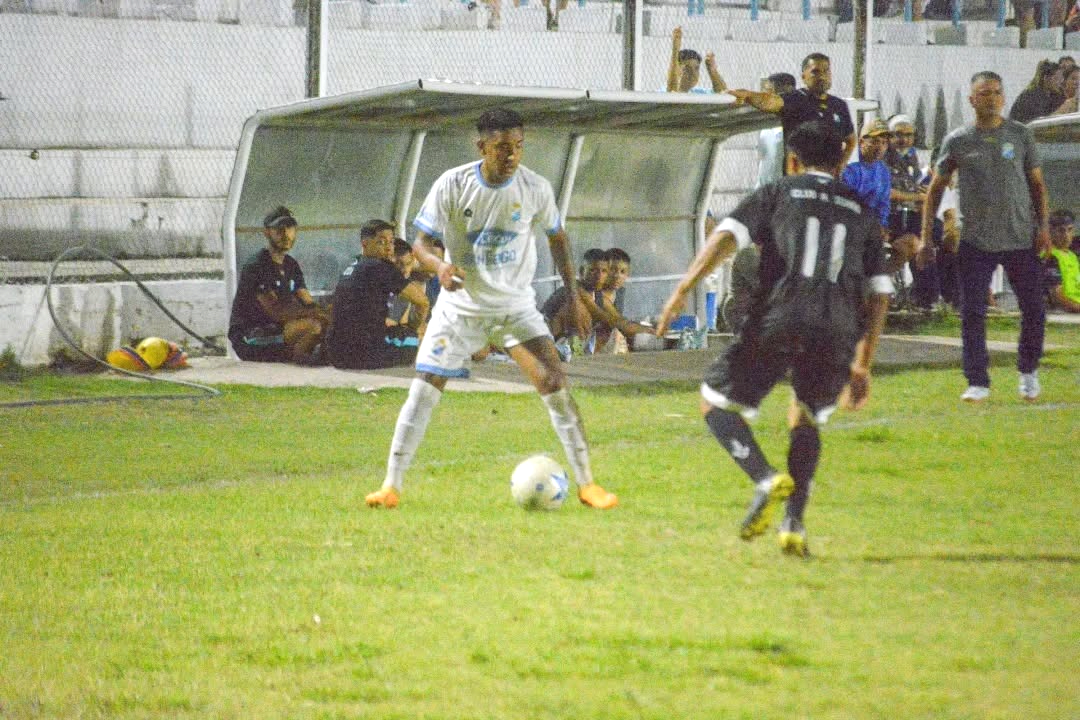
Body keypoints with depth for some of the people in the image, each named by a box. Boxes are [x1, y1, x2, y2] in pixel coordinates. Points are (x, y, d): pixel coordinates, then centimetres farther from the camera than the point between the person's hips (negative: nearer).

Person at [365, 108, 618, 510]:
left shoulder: (535, 189, -10)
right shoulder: (452, 185, -15)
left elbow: (557, 239, 8)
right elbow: (420, 241, -10)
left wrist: (573, 296, 5)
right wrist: (439, 266, -33)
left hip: (516, 306, 1)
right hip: (461, 306, -1)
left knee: (554, 383, -13)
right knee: (423, 391, -7)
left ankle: (586, 483, -5)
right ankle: (391, 486, 3)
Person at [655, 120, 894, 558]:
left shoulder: (777, 194, 16)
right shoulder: (861, 211, 24)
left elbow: (726, 237, -1)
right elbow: (879, 294, 20)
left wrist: (682, 290, -5)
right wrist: (863, 366, 24)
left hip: (778, 322, -3)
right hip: (839, 332, 3)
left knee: (716, 402, 11)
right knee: (805, 421, 25)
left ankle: (766, 480, -14)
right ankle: (794, 525, 8)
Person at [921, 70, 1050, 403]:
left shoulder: (1021, 135, 4)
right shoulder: (957, 141, 2)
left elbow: (1037, 183, 10)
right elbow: (936, 187, 10)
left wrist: (1043, 227, -2)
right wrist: (926, 237, 4)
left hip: (1021, 239, 1)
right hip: (976, 240, -1)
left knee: (1034, 310, 3)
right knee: (972, 313, -4)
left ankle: (1028, 372, 24)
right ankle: (978, 383, 3)